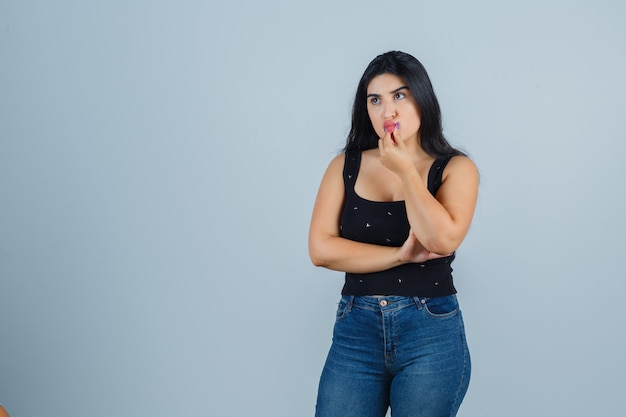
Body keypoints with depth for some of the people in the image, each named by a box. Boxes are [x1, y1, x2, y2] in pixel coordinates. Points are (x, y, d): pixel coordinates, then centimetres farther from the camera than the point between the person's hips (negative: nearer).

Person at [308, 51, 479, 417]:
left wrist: (405, 170, -11)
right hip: (355, 331, 2)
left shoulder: (455, 168, 0)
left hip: (432, 335, -1)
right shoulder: (345, 166, 5)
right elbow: (321, 249, -5)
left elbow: (443, 240, -17)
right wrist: (401, 255, -11)